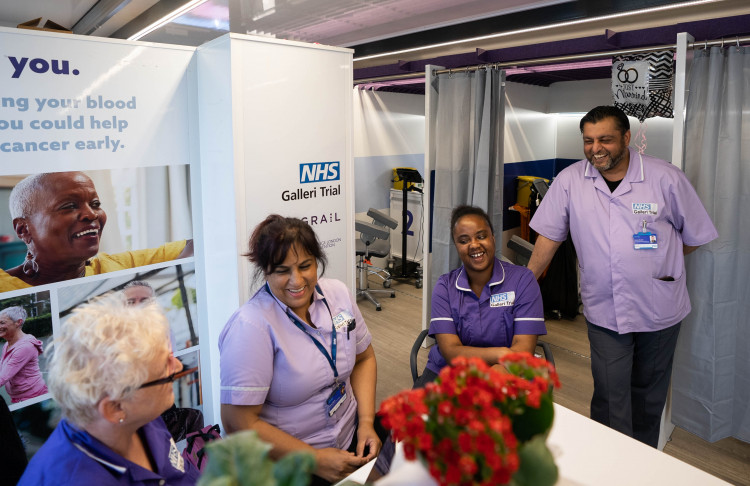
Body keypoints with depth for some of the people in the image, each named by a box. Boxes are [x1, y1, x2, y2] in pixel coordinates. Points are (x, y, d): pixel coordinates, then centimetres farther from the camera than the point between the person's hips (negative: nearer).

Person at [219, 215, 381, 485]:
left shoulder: (338, 294, -2)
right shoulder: (251, 326, -20)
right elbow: (239, 423, -19)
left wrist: (366, 422, -3)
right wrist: (316, 459, -16)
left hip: (351, 439, 5)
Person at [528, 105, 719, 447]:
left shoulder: (666, 178, -6)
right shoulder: (569, 181, -4)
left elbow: (695, 235, 6)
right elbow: (549, 236, 1)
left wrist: (655, 264, 4)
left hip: (659, 310, 1)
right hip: (603, 312, 0)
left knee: (649, 394, 17)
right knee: (610, 400, -2)